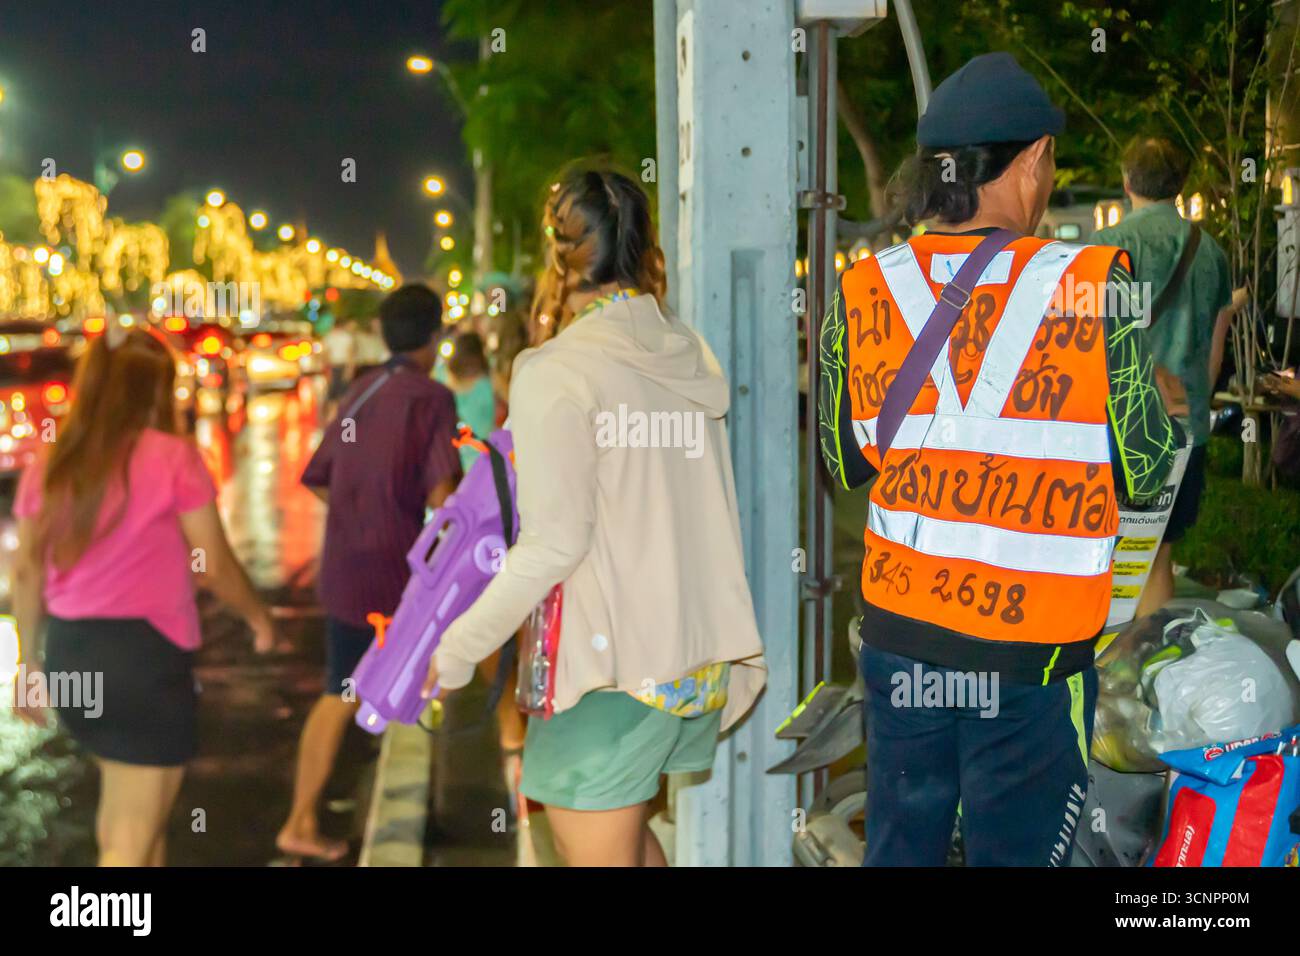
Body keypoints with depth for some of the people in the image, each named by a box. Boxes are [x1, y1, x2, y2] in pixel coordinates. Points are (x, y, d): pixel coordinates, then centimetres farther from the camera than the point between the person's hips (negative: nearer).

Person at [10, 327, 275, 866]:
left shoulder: (49, 466, 4)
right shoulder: (173, 457, -11)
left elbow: (27, 573, 7)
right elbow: (214, 566, -8)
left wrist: (31, 661, 18)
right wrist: (258, 616, 11)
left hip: (69, 654, 6)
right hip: (144, 653, -6)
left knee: (125, 806, 27)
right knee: (131, 840, 0)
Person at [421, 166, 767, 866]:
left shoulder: (555, 373, -13)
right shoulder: (689, 356, 7)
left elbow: (554, 543, -18)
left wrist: (458, 650, -10)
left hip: (615, 668, -7)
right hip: (704, 661, 7)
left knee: (600, 853, 5)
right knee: (624, 832, 24)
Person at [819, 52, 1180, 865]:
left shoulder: (861, 295, -4)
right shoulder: (1092, 287, -14)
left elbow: (844, 461, 7)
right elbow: (1146, 469, -7)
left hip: (898, 632, 4)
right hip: (1031, 653, -4)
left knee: (899, 845, 18)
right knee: (1015, 850, 9)